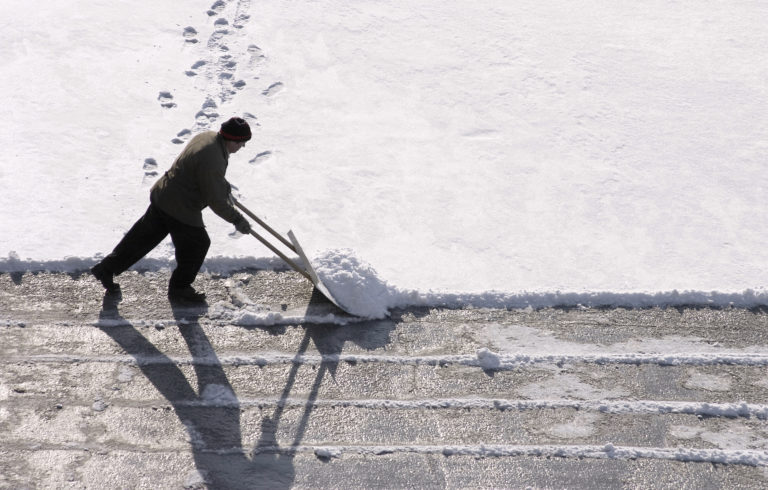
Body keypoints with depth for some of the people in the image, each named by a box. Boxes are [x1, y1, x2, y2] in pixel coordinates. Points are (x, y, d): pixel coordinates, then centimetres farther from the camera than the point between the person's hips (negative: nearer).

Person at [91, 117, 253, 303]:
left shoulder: (207, 136, 1)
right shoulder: (212, 161, -29)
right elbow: (216, 201, -22)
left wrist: (225, 186, 31)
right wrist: (236, 219, -11)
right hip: (181, 211, -9)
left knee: (142, 237, 20)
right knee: (197, 245, 11)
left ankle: (106, 269, 32)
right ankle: (179, 289, 30)